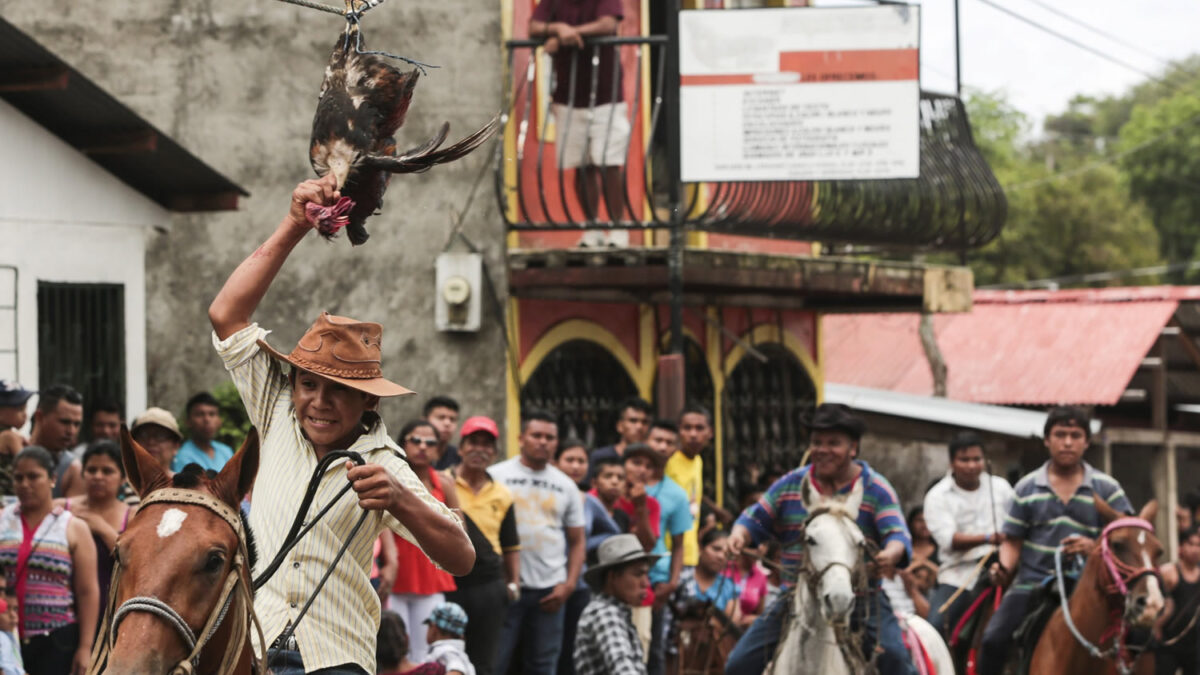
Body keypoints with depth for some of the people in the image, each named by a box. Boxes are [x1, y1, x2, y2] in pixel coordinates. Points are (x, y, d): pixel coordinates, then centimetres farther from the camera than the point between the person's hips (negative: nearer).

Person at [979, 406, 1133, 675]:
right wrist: (1004, 568, -10)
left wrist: (1095, 547, -18)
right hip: (1033, 582, 1)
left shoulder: (1106, 489, 7)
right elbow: (1012, 540, 11)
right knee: (994, 640, -19)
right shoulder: (1027, 488, 10)